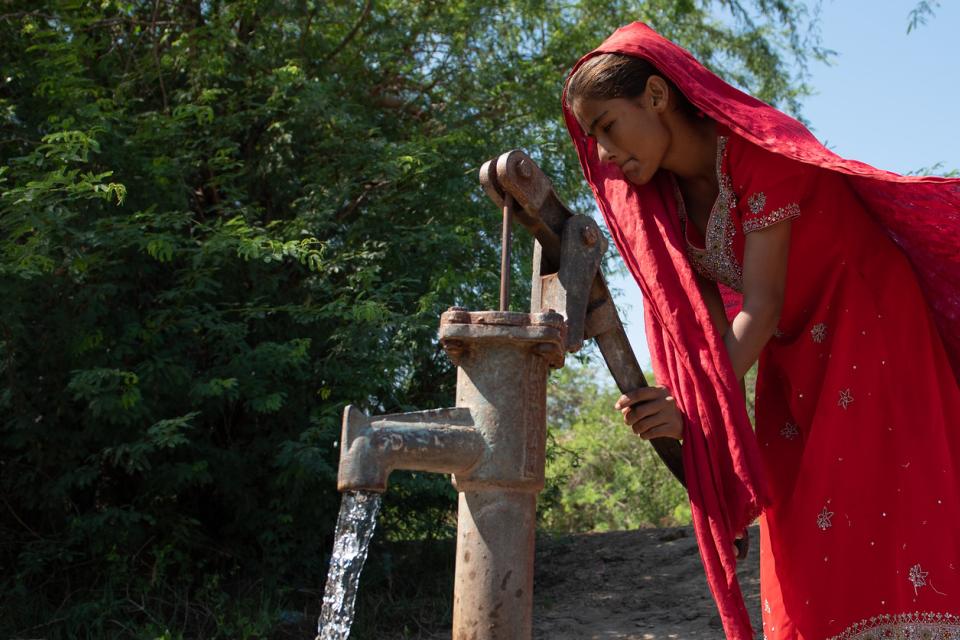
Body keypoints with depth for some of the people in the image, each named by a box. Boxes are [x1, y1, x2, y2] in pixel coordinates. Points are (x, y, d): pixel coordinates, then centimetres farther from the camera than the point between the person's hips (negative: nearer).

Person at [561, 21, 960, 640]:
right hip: (791, 362, 7)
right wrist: (680, 401, -18)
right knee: (803, 537, 2)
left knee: (886, 508, -13)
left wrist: (698, 407, -28)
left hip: (873, 327, -7)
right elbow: (709, 314, -3)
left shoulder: (758, 148, -22)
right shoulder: (661, 194, 0)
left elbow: (762, 304, -24)